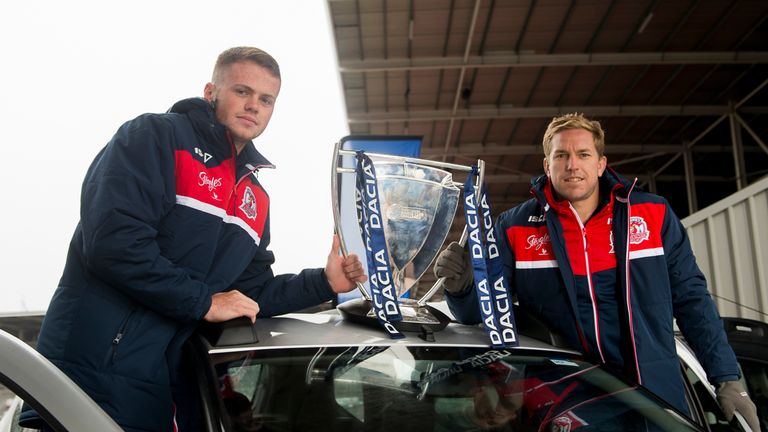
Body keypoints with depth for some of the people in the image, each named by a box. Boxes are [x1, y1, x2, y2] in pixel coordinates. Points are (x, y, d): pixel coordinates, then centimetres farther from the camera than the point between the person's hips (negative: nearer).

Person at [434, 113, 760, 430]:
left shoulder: (654, 215, 1)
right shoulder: (514, 227, -3)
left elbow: (691, 299, 5)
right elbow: (481, 308, -4)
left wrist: (727, 380, 2)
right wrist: (460, 287, -26)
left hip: (658, 396, 2)